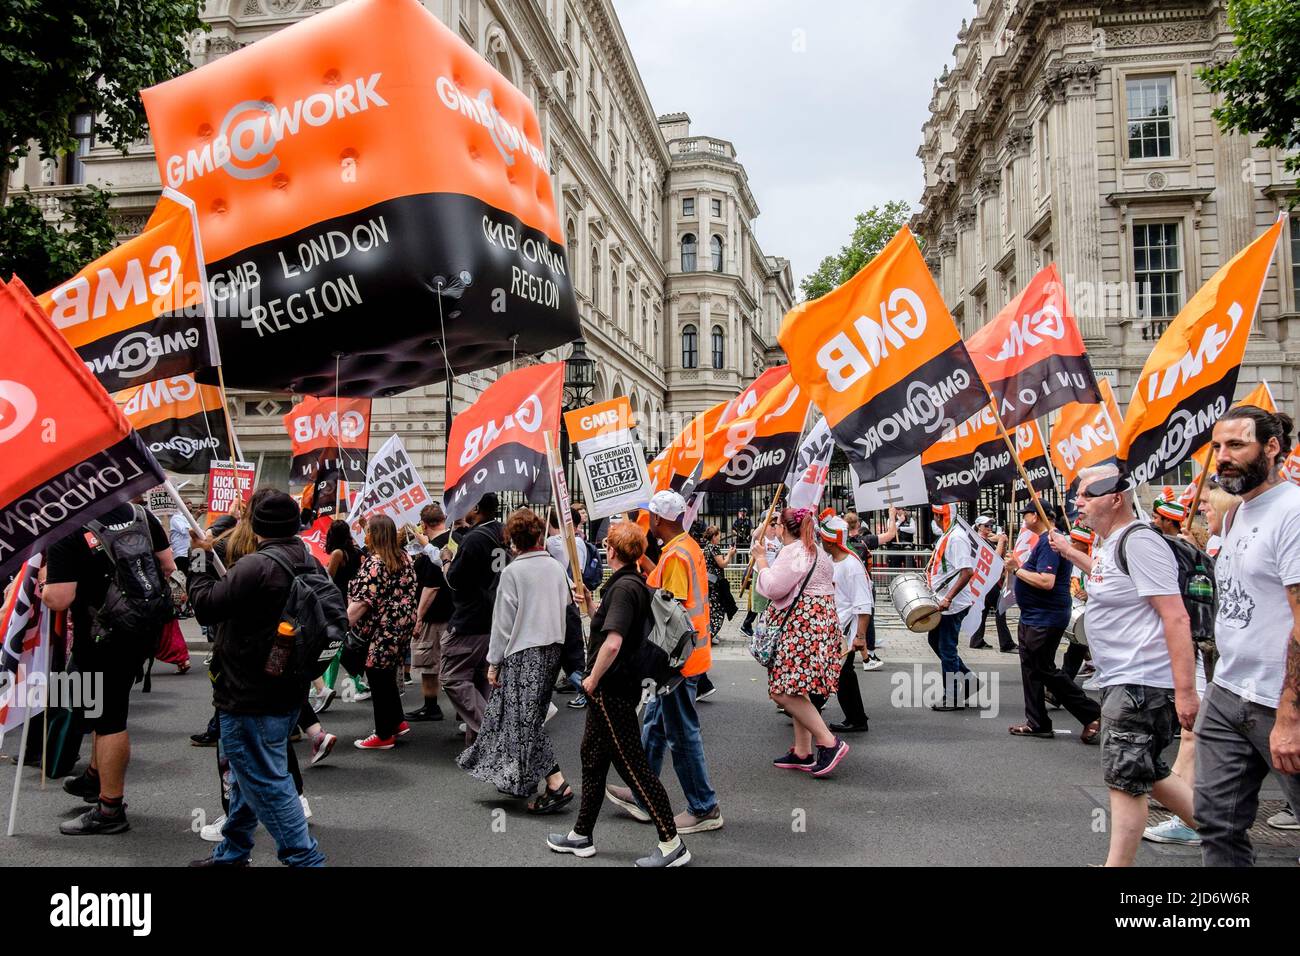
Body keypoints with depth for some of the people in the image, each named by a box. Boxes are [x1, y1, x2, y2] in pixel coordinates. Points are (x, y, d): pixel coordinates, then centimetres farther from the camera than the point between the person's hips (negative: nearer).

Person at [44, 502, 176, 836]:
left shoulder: (66, 535, -20)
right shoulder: (140, 514, -1)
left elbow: (59, 600, -22)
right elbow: (167, 566, 5)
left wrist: (43, 586, -1)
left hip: (103, 638, -7)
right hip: (146, 628, 7)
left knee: (108, 719, 3)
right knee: (106, 706, 25)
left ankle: (110, 810, 14)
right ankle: (96, 777, 43)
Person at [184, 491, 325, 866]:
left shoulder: (256, 565, -23)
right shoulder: (309, 562, 5)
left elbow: (206, 606, -15)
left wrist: (200, 558, -2)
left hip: (252, 697, -9)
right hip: (289, 690, 10)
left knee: (267, 782, -2)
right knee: (250, 776, 22)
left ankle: (305, 859, 1)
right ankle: (231, 853, 37)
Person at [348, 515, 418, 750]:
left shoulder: (374, 563, -17)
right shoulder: (404, 557, 7)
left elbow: (362, 602, -21)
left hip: (381, 629, -8)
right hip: (403, 624, 8)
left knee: (378, 678, 2)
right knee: (388, 675, 21)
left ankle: (384, 736, 11)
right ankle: (398, 722, 28)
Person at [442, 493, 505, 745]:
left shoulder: (474, 539, -18)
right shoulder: (501, 534, 8)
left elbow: (454, 579, -16)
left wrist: (448, 565, 5)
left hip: (470, 623, -9)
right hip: (494, 621, 9)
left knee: (453, 679, -2)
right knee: (481, 680, 15)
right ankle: (477, 741, 19)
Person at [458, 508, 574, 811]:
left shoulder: (512, 571, -11)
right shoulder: (556, 568, 5)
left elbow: (503, 621, -9)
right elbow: (566, 607, 9)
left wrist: (494, 662, -2)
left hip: (523, 651, -7)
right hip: (553, 647, 7)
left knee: (525, 718, -2)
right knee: (527, 715, 17)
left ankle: (557, 784, -9)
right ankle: (516, 779, 25)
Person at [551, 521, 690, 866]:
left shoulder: (624, 588, -21)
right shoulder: (631, 584, 10)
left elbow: (612, 642, -30)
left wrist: (593, 679, -18)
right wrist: (590, 605, 10)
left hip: (612, 691, -11)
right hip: (609, 690, 11)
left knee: (632, 765, -4)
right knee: (592, 758, 19)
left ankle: (671, 843, 4)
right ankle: (582, 836, 31)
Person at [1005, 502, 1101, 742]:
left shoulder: (1048, 542, -19)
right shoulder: (1046, 540, 14)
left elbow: (1046, 582, -28)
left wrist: (1017, 569, -20)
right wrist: (1018, 567, 8)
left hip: (1045, 620, -11)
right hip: (1033, 618, 11)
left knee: (1045, 670, -2)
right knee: (1032, 669, 13)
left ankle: (1092, 714, 5)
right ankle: (1037, 723, 19)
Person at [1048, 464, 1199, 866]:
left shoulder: (1139, 541, -18)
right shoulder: (1111, 544, 12)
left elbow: (1176, 618, -23)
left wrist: (1185, 691, -26)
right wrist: (1070, 552, 32)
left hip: (1141, 682, -11)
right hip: (1122, 681, 11)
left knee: (1125, 781, -1)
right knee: (1147, 775, 20)